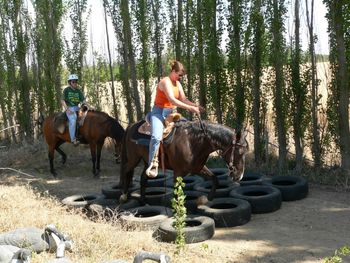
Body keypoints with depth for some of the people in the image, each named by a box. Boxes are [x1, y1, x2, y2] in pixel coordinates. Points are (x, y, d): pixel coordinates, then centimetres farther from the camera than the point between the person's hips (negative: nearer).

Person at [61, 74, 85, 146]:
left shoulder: (78, 91, 12)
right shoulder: (66, 90, -1)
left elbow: (83, 100, 8)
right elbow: (62, 100, -4)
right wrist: (67, 109, -16)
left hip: (77, 108, 6)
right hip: (69, 108, -6)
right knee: (73, 120, -30)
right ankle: (73, 140, -32)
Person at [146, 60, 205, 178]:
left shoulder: (177, 83, 12)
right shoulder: (165, 82, -15)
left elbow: (183, 99, 10)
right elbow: (172, 100, -26)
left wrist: (196, 106, -7)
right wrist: (190, 108, -29)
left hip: (172, 113, 10)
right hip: (159, 112, -10)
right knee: (156, 137, -29)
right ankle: (153, 166, -26)